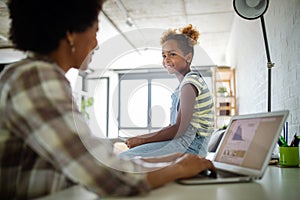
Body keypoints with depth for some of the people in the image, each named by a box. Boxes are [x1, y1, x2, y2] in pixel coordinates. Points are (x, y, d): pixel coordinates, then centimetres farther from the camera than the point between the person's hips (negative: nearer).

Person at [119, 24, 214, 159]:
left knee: (125, 158, -19)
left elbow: (179, 129, -19)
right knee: (121, 156, 7)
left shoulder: (190, 83, -14)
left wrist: (142, 139, -12)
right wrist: (142, 138, 11)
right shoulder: (187, 82, 17)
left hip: (190, 146, -10)